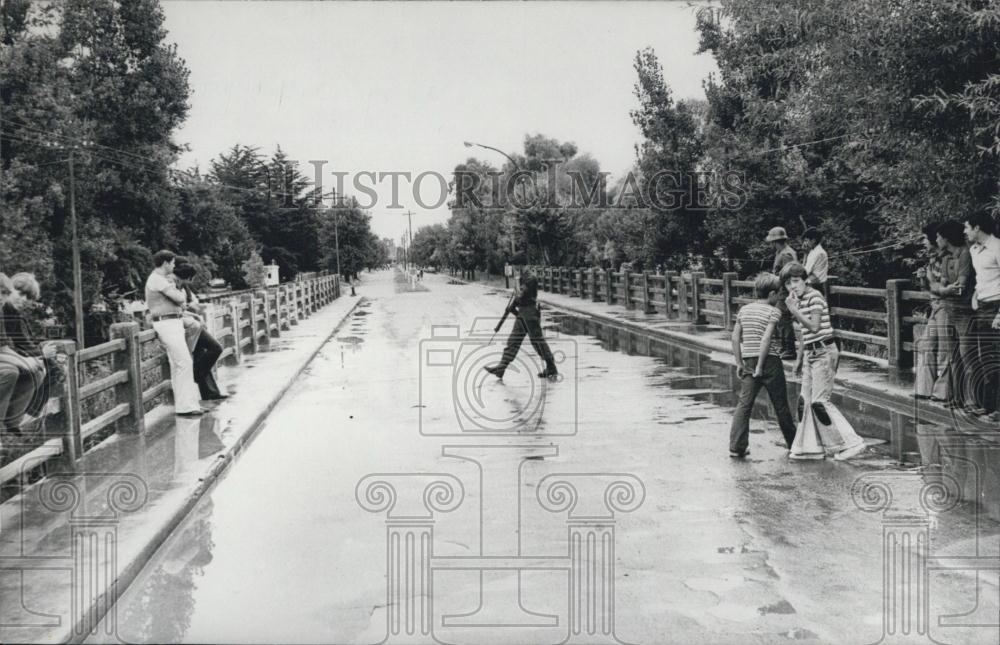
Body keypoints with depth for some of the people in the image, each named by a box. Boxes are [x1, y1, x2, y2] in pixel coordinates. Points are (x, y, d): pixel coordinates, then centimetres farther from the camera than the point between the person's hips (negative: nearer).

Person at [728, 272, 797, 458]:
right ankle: (793, 443, 24)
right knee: (781, 405, 9)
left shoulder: (744, 310, 10)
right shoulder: (773, 312, -7)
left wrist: (739, 363, 11)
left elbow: (735, 337, 7)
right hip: (769, 361, -4)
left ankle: (736, 447, -6)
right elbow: (766, 339, -17)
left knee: (744, 403, 2)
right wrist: (760, 366, -16)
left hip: (749, 361, 4)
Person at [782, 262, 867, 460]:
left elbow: (814, 327, -22)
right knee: (805, 399, 8)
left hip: (823, 352, -9)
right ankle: (809, 447, 15)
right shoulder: (800, 301, 13)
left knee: (819, 401, -9)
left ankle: (851, 443, -2)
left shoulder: (814, 297, -14)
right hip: (810, 353, 9)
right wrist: (799, 358, 19)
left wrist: (794, 310, -21)